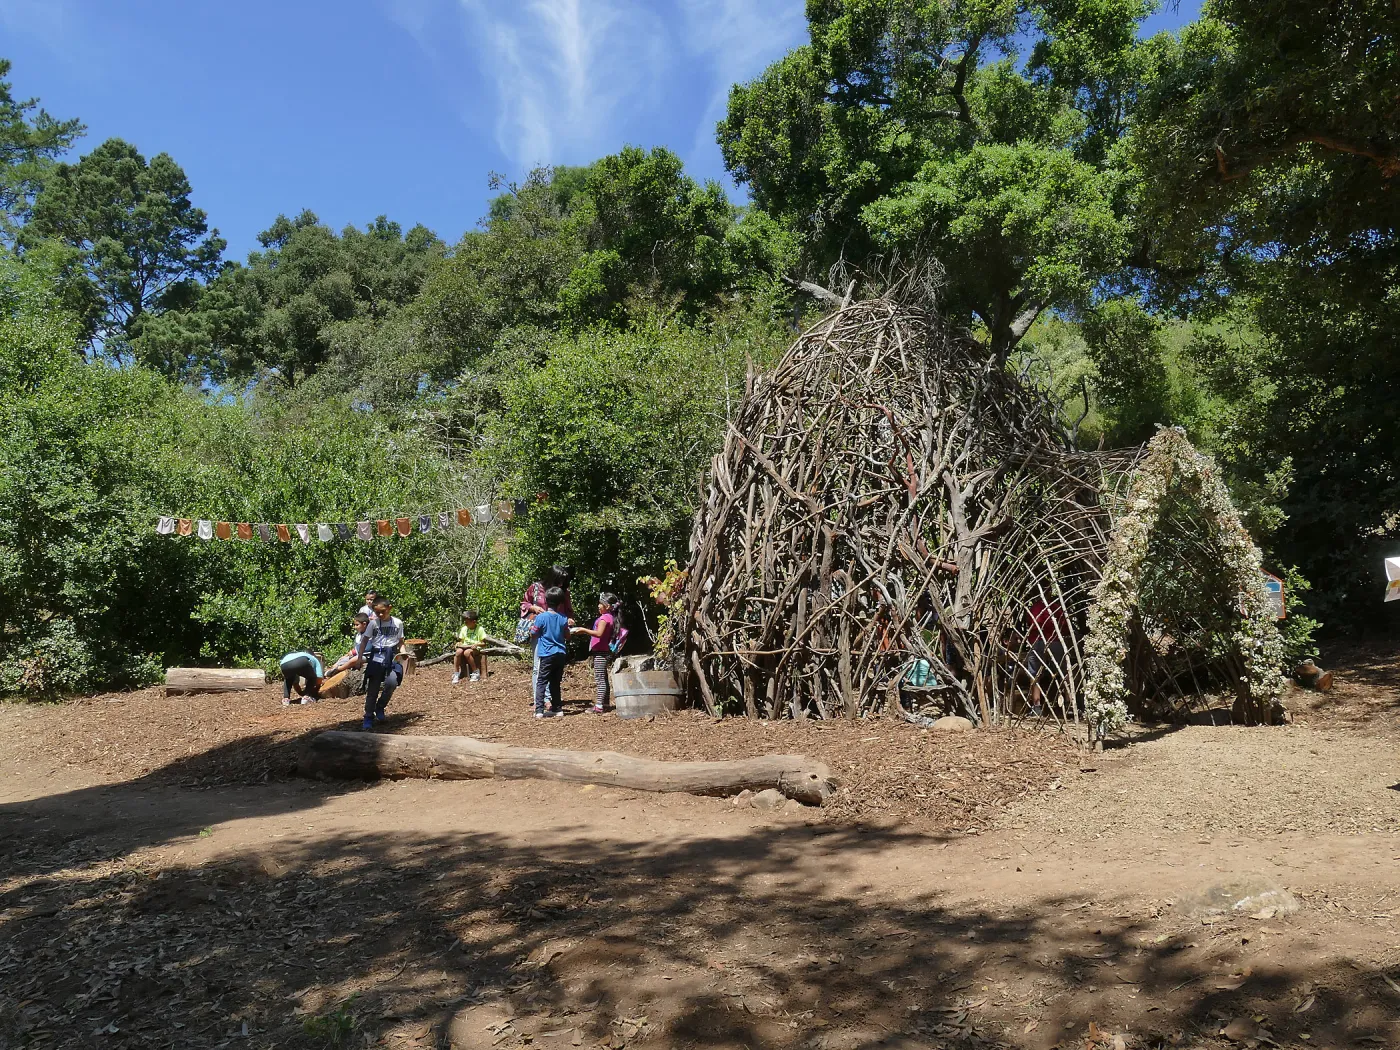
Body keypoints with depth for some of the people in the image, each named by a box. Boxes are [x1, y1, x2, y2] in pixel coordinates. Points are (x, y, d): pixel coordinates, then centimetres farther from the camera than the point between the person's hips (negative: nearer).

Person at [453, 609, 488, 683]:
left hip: (476, 649, -4)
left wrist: (477, 644, -22)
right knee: (458, 652, -31)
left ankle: (476, 673, -22)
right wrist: (458, 644, -6)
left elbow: (484, 644, -3)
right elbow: (460, 641, 17)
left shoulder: (480, 629, -3)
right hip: (465, 647, 4)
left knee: (467, 652, -37)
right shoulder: (463, 629, 11)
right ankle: (456, 674, -25)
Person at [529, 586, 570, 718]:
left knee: (541, 682, -1)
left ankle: (539, 711, -10)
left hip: (547, 655, -4)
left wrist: (532, 625, 16)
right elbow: (567, 636, 12)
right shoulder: (563, 618, 2)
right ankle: (557, 709, 16)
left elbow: (533, 635, -2)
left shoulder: (541, 617, -10)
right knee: (556, 683, 14)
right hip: (561, 654, 4)